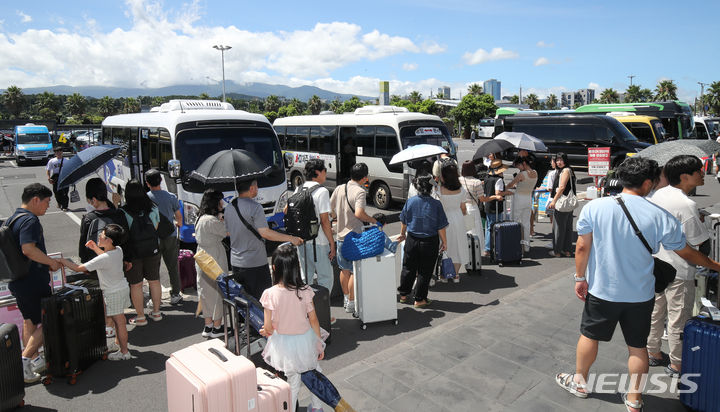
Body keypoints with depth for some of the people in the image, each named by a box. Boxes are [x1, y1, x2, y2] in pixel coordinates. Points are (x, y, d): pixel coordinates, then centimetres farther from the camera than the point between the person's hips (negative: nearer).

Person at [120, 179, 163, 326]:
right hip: (152, 251, 3)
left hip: (133, 253, -3)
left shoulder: (123, 212, -15)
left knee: (136, 284, 9)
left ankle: (140, 317, 17)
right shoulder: (153, 208, -4)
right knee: (154, 281, 16)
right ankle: (156, 312, 27)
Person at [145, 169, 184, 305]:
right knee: (173, 266, 11)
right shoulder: (171, 197, -4)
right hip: (170, 236, 1)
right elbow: (179, 215, 8)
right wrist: (179, 224, 30)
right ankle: (175, 295, 15)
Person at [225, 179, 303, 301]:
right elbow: (265, 233, -22)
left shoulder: (229, 208, 6)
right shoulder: (255, 207, -17)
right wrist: (290, 238, -16)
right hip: (255, 264, -7)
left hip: (235, 262, 7)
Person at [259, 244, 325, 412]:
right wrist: (319, 344, 5)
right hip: (304, 339, 1)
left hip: (283, 343, -1)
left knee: (293, 379, 19)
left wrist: (266, 331, 9)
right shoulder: (305, 291, -18)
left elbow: (268, 328, -15)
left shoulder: (270, 294, -22)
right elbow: (313, 320, -8)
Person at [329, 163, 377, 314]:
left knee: (344, 269, 18)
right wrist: (374, 220, -14)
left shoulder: (339, 188, 4)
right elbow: (359, 213, -29)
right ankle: (351, 303, 10)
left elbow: (329, 210, 8)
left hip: (340, 235, 7)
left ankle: (346, 298, 32)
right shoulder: (360, 191, -16)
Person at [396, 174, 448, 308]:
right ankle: (420, 299, 17)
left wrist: (402, 234, 23)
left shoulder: (410, 201, -6)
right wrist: (444, 242, 4)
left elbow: (403, 222, 6)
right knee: (425, 271, 10)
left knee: (408, 268, 18)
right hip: (430, 242, -2)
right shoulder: (436, 204, -14)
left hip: (412, 240, 3)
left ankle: (403, 294, 31)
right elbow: (441, 227, -10)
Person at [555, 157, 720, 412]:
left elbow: (582, 248, -9)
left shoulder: (594, 207, -12)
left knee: (589, 335, 17)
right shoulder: (660, 216, -10)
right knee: (638, 346, 16)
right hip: (641, 295, 1)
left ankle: (579, 382, 34)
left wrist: (580, 278, 3)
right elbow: (686, 253, 2)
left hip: (601, 290, 0)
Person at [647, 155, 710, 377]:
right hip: (678, 270, -8)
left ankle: (653, 353, 33)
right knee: (679, 318, 7)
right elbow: (696, 242, -15)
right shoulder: (686, 205, -22)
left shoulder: (656, 195, 1)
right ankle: (676, 364, 19)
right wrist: (700, 222, 2)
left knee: (655, 312, 19)